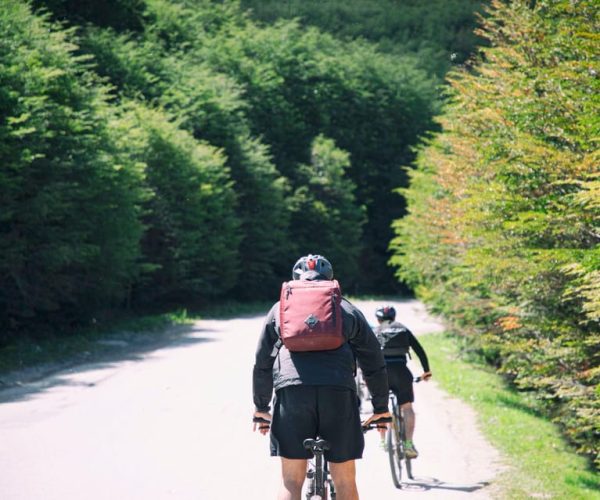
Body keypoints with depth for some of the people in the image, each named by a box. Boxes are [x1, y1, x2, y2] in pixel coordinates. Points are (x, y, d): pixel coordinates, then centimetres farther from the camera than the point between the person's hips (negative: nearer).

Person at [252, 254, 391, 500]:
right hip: (339, 392, 0)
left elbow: (262, 364, 23)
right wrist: (380, 408, 28)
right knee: (344, 480, 8)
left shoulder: (281, 308, 23)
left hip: (291, 390, 0)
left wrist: (261, 407, 33)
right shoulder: (347, 310, 22)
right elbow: (374, 362, 20)